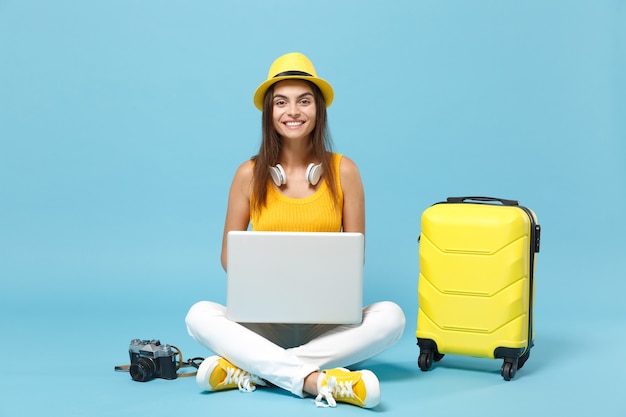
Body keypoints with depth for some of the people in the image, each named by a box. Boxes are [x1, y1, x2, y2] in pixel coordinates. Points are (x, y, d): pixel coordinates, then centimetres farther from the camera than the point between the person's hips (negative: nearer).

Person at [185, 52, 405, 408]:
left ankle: (250, 370, -29)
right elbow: (229, 254, 4)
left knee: (390, 316, -27)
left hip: (327, 321, 1)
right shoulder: (250, 174, -1)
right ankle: (317, 380, -37)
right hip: (264, 318, 0)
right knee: (200, 315, -26)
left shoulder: (343, 171, -1)